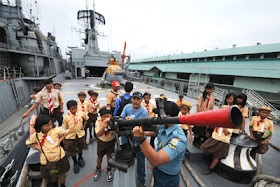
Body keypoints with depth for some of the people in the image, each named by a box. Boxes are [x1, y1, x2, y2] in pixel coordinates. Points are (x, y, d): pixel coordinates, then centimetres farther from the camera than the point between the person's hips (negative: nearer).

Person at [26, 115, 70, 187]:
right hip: (47, 160, 1)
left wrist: (60, 140, -16)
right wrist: (37, 147, -10)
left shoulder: (56, 130, -21)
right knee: (52, 174, 26)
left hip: (59, 157, -1)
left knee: (61, 172, 21)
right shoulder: (35, 135, -16)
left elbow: (66, 132, -6)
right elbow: (28, 142, 4)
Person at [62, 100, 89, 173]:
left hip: (80, 135, 2)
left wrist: (83, 126, -2)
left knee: (80, 148, 22)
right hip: (70, 136, -1)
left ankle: (80, 158, 53)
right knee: (72, 151, 13)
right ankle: (75, 163, 40)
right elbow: (64, 129, -7)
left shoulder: (81, 114, -14)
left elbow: (86, 119, 7)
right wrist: (64, 138, -5)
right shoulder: (66, 118, -17)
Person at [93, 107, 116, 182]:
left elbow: (116, 132, -31)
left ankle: (109, 170, 40)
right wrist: (104, 125, -46)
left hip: (111, 141, -1)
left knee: (109, 156, 13)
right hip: (101, 142, 1)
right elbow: (98, 134, -32)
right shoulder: (98, 122, -21)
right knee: (100, 156, 19)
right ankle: (98, 169, 47)